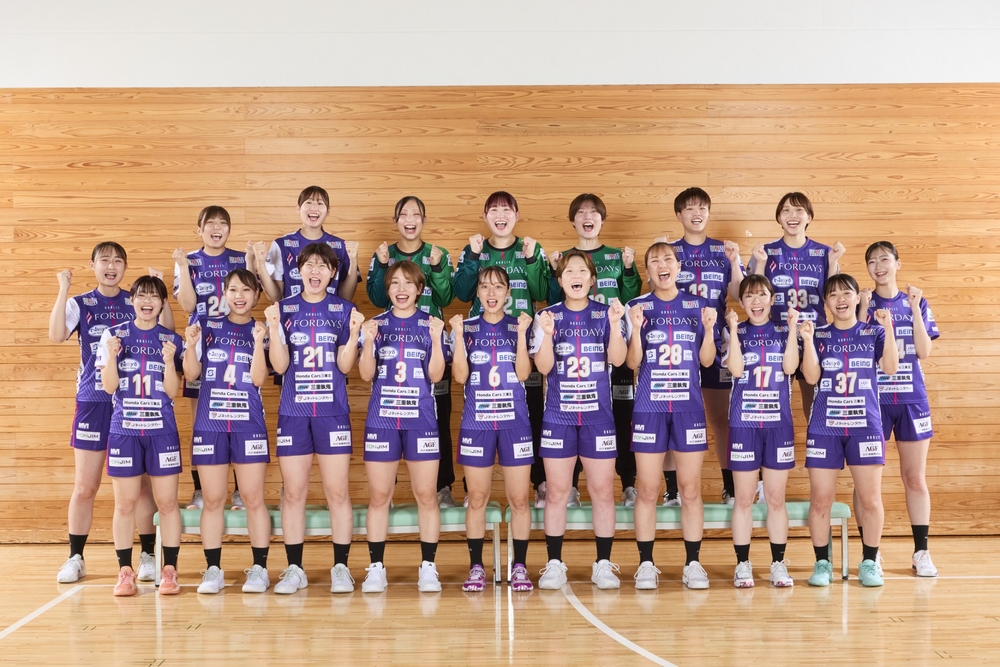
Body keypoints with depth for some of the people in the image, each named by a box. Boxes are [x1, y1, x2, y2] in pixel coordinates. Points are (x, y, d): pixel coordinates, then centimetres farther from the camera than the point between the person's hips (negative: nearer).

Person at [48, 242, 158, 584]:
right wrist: (63, 289, -15)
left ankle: (148, 557, 13)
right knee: (84, 487, 5)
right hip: (93, 402, 0)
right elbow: (56, 335, -14)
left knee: (141, 484, 2)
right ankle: (75, 559, 18)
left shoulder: (137, 303, 8)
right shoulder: (80, 304, 5)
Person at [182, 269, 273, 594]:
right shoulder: (207, 327, 7)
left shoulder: (261, 332, 5)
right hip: (210, 422, 1)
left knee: (254, 498, 0)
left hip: (249, 424, -1)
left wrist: (258, 342, -17)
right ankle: (213, 570, 12)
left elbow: (258, 379, -6)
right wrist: (190, 345, -12)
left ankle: (259, 569, 8)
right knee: (213, 500, 4)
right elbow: (191, 375, 4)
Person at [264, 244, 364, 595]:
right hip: (293, 411, 1)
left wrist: (354, 332, -15)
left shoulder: (343, 310, 5)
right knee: (293, 493, 5)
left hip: (333, 411, -1)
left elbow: (345, 366, -1)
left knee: (338, 492, 0)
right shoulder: (284, 309, 6)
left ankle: (341, 568, 9)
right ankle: (294, 570, 14)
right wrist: (274, 327, -13)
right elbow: (279, 366, -1)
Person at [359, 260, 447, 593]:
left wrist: (436, 340, -17)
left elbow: (436, 375, -3)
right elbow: (366, 375, 0)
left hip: (421, 419, -1)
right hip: (381, 419, 1)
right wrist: (368, 343, -16)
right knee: (379, 495, 3)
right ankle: (376, 568, 10)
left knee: (426, 495, 0)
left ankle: (428, 568, 8)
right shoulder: (375, 324, 6)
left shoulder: (430, 325, 5)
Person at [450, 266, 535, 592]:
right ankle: (476, 567, 14)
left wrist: (522, 333, -15)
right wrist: (458, 336, -13)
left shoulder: (519, 326, 5)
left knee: (519, 499, 1)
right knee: (477, 499, 5)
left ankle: (519, 567, 11)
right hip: (476, 422, 0)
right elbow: (460, 377, -4)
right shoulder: (467, 327, 5)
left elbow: (523, 374, -6)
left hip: (515, 421, 0)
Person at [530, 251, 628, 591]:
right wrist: (547, 334, -21)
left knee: (603, 490, 2)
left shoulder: (606, 314, 2)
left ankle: (603, 564, 11)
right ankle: (554, 564, 12)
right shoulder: (547, 316, 3)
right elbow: (543, 367, -5)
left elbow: (618, 359, -9)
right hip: (558, 415, 0)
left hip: (598, 415, 0)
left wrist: (615, 324, -24)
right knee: (557, 491, 4)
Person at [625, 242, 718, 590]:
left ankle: (693, 563, 12)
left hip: (689, 407, 1)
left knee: (690, 489, 4)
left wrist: (708, 329, -11)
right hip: (649, 407, -1)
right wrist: (635, 328, -17)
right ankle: (646, 564, 9)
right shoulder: (638, 306, 4)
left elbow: (707, 360, 5)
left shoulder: (697, 305, 7)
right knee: (647, 490, 1)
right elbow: (633, 363, -2)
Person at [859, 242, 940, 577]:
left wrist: (915, 308, -10)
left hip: (911, 399, 1)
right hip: (872, 399, -1)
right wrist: (864, 311, -15)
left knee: (916, 479, 6)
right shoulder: (864, 302, 3)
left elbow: (924, 351, -3)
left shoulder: (915, 302, 8)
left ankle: (921, 552, 15)